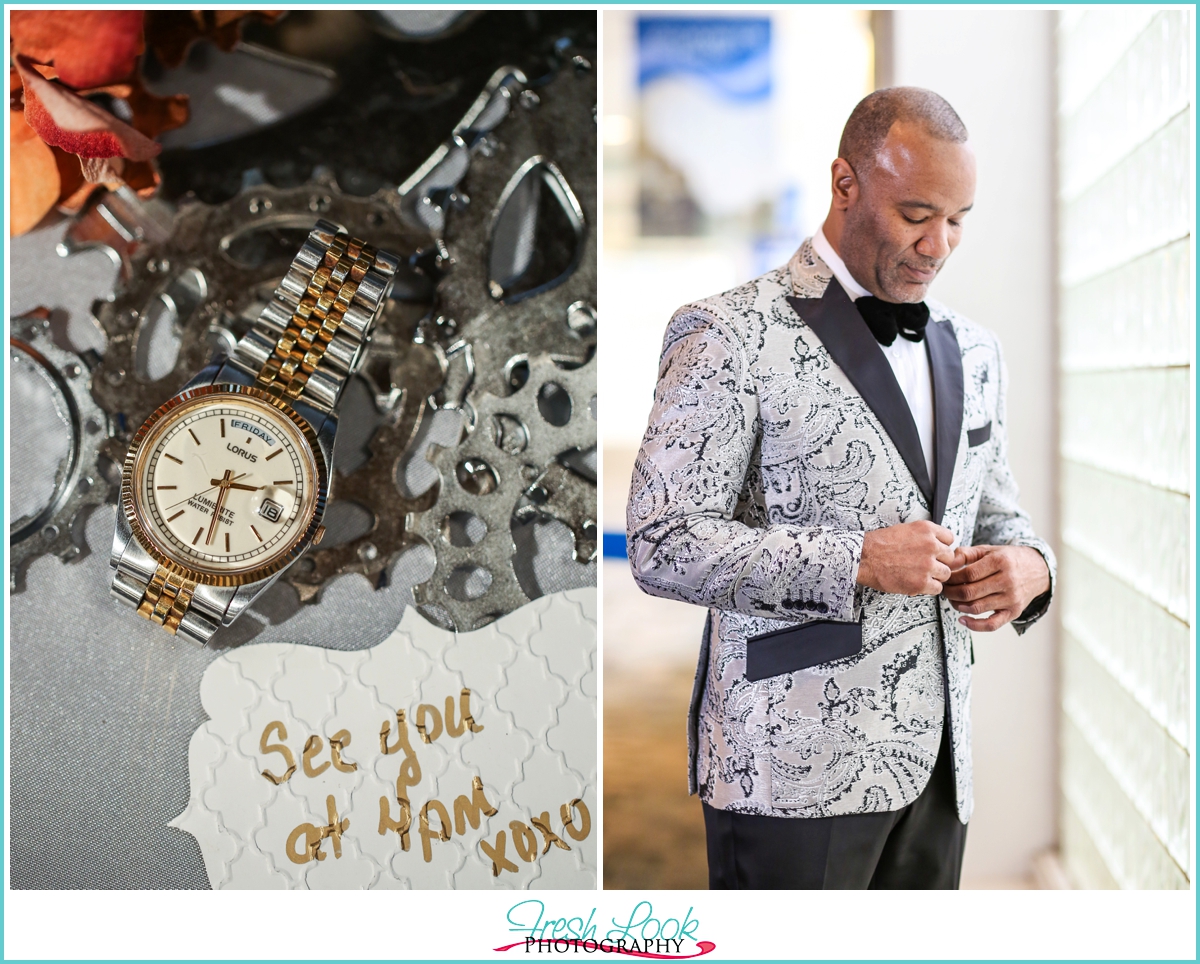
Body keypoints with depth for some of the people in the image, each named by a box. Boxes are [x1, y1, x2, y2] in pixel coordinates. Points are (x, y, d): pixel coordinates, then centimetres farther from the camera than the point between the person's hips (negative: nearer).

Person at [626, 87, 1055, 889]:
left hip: (937, 764, 6)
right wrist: (857, 561, -19)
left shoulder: (972, 350, 14)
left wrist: (1028, 566, -1)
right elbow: (663, 545, -12)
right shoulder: (731, 336, -7)